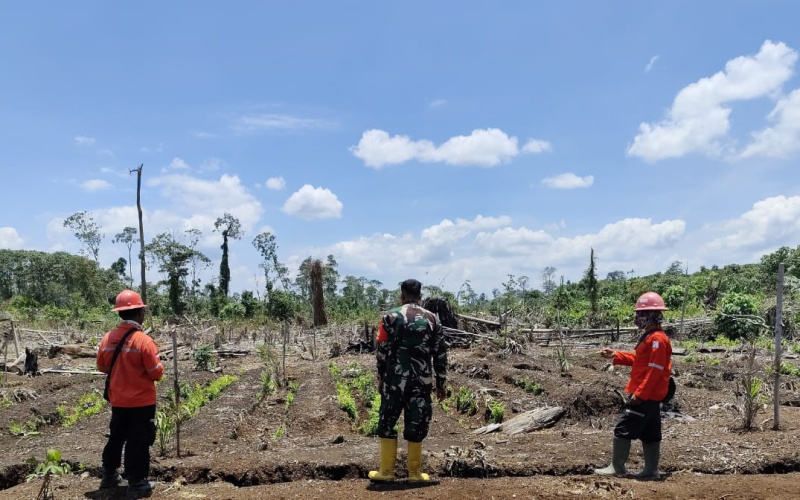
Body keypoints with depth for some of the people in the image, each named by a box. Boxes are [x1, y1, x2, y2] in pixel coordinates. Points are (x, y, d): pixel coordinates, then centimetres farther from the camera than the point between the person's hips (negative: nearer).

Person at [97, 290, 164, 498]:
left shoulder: (107, 338, -3)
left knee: (116, 437, 21)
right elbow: (156, 373, -17)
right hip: (141, 401, -6)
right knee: (138, 442, 4)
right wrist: (158, 366, 5)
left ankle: (109, 476, 35)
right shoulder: (143, 340, -20)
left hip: (117, 400, 6)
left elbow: (102, 367, 10)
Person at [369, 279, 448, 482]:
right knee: (416, 424, 8)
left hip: (395, 379, -1)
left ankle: (386, 471, 14)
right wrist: (441, 383, 11)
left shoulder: (391, 316, -2)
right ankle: (414, 472, 14)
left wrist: (381, 377, 9)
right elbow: (440, 354, 5)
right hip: (421, 380, 2)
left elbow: (382, 350, -1)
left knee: (387, 423, 10)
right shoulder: (432, 319, 4)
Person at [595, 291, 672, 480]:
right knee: (649, 434, 13)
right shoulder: (649, 336, 14)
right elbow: (637, 360, 21)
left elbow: (654, 370, -23)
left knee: (623, 429, -5)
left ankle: (617, 467, 3)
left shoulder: (657, 339, -19)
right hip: (650, 396, 10)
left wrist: (639, 394, -23)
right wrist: (615, 355, 13)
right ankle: (651, 470, 19)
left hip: (645, 396, -10)